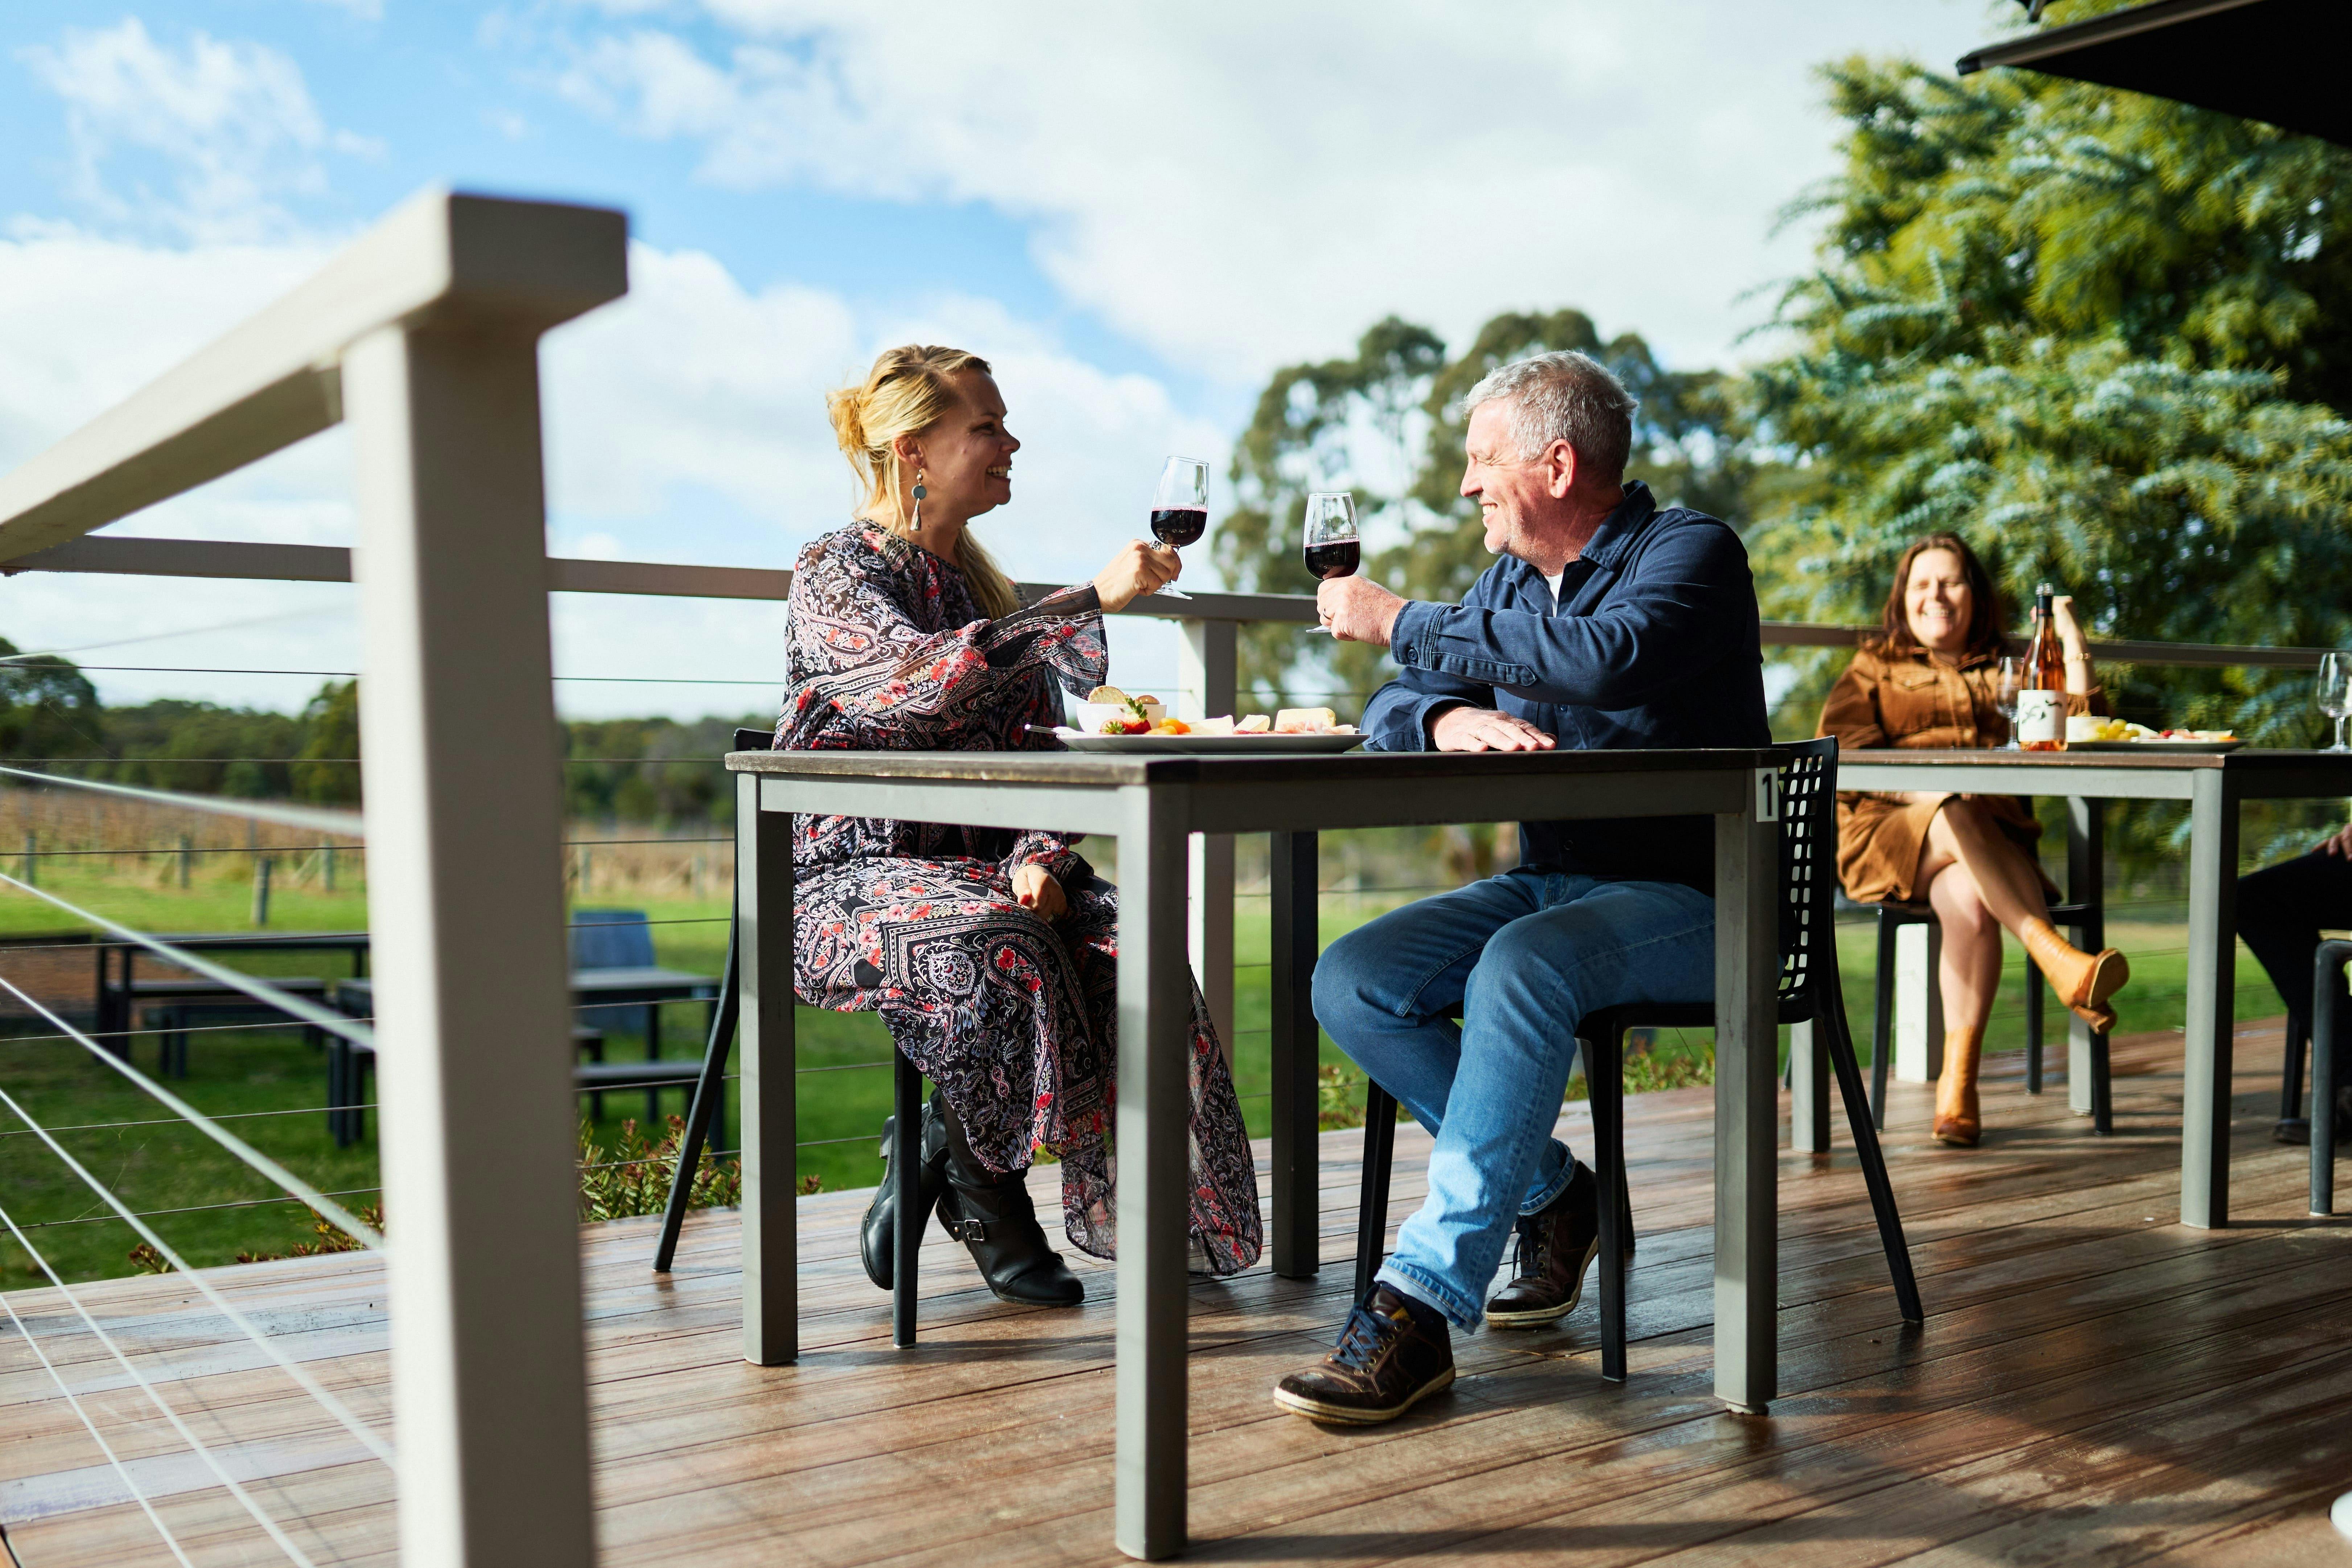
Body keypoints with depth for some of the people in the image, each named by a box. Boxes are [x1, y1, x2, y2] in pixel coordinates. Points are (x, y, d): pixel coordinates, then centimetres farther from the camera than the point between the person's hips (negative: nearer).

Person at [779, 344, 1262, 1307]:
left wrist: (1041, 858, -6)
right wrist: (1092, 599, -29)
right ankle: (981, 1191, -13)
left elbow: (1039, 749, 14)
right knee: (991, 941, -36)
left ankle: (939, 1156, -10)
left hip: (974, 871, 6)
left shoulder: (979, 583, 17)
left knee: (1126, 944, -23)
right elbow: (929, 676, -28)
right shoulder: (835, 573, -5)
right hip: (844, 878, -6)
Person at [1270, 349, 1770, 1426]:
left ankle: (1422, 1304, -33)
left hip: (1685, 897, -7)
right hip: (1547, 882, 8)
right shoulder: (1512, 579, 15)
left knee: (1522, 967, -37)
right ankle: (1548, 1190, 3)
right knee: (1350, 981, -13)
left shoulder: (1689, 553, -8)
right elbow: (1391, 709, 9)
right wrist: (1447, 717, -18)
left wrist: (1402, 623, -22)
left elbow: (1611, 657, -31)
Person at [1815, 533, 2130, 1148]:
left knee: (1973, 902, -35)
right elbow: (1838, 754, 2)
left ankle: (1958, 1081, -36)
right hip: (1887, 831, -1)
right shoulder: (1875, 668, 20)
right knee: (1958, 819, -37)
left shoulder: (2007, 670, 26)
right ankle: (2059, 961, -48)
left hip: (1993, 840, 1)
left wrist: (2073, 646, 12)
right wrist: (1931, 793, -14)